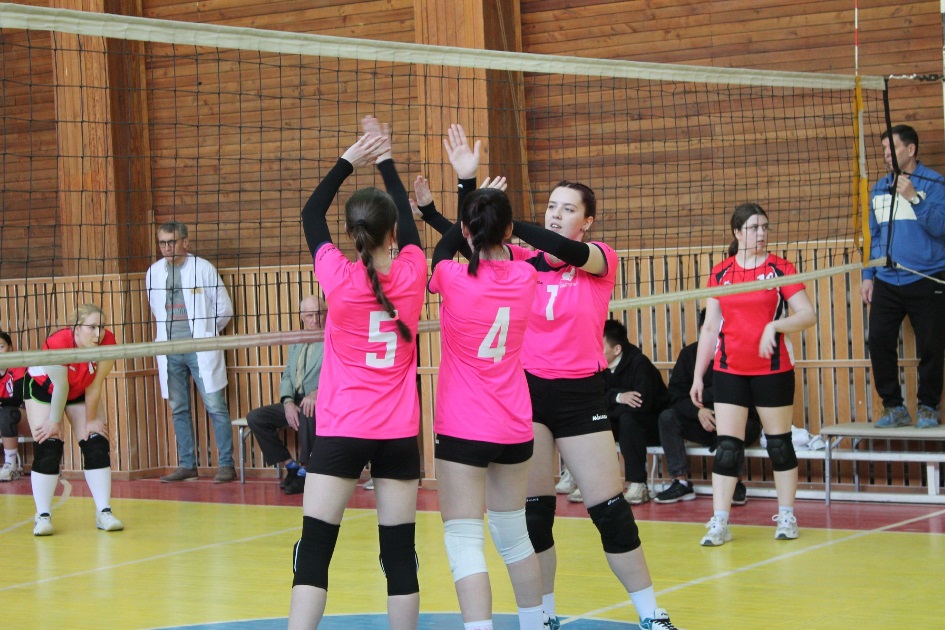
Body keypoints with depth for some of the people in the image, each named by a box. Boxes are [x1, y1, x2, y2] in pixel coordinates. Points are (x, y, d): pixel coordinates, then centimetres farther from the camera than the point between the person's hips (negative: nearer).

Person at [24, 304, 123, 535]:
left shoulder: (108, 342, -29)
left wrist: (91, 421, -13)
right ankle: (43, 515, -8)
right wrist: (55, 421, -18)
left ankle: (103, 512, -3)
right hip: (43, 387, -4)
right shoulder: (58, 343, -38)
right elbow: (60, 388, -27)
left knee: (96, 445, -7)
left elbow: (94, 387, -20)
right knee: (47, 449, -13)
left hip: (80, 390, 4)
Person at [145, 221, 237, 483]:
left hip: (200, 350, -4)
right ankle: (187, 465, 14)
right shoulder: (154, 273, 8)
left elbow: (224, 308, 5)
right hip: (170, 351, 4)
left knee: (216, 407, -6)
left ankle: (226, 464, -2)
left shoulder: (203, 268, -4)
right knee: (179, 410, 8)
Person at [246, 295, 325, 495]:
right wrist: (288, 402, -8)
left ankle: (305, 470, -22)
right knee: (255, 417, -11)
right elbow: (287, 377, 13)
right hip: (294, 403, 7)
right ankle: (290, 466, -2)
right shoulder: (296, 343, 20)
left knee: (308, 412, -40)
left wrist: (317, 392, -33)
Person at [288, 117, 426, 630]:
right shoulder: (412, 273, -3)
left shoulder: (338, 278, -9)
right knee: (400, 553, 7)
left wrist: (349, 160, 15)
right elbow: (407, 217, 17)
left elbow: (311, 214, 8)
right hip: (399, 433, 3)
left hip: (341, 430, -2)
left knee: (314, 550, -5)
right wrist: (385, 159, 27)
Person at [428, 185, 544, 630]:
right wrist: (493, 210, 19)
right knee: (514, 535, 21)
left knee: (465, 544, -6)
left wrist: (472, 211, 14)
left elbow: (445, 247, 11)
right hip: (515, 428, 5)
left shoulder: (452, 279, -14)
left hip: (462, 430, -5)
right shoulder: (525, 277, -4)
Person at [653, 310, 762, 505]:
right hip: (702, 424, 5)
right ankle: (681, 483, -20)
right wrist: (698, 411, -22)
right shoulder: (690, 353, 3)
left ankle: (736, 484, -19)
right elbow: (676, 394, -2)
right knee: (667, 417, -19)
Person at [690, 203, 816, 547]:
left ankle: (786, 516, 18)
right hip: (729, 371, 2)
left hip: (773, 370, -2)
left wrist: (774, 326, -26)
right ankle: (719, 522, -2)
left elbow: (808, 315, -9)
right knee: (727, 446, -3)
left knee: (780, 443, 7)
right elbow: (709, 328, 10)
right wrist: (698, 375, 8)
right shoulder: (720, 272, 6)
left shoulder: (780, 269, -2)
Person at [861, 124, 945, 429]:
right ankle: (893, 407, 6)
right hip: (887, 283, 4)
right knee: (878, 340, -5)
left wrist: (913, 198, -22)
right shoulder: (879, 189, 13)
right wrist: (868, 276, 13)